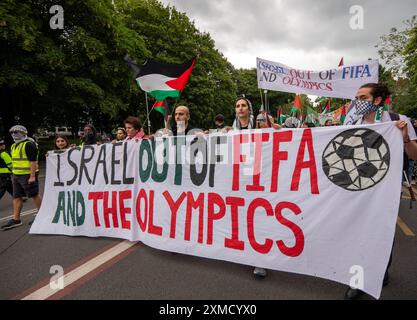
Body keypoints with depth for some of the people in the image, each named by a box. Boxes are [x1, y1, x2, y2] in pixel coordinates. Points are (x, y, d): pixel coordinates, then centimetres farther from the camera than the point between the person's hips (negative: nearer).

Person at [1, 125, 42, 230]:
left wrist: (32, 176, -23)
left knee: (35, 195, 0)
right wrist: (13, 175, 21)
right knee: (16, 197, 9)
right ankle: (16, 220, 16)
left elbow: (33, 161, -19)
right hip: (16, 176, 9)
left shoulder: (28, 145, -13)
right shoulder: (14, 146, 17)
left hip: (27, 175, -9)